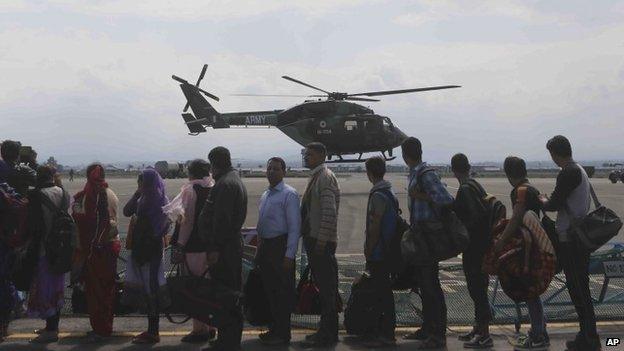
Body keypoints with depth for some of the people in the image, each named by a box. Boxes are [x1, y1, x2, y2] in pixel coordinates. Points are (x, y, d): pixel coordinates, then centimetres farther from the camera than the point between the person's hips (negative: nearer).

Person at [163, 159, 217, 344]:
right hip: (211, 245, 7)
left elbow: (188, 220, -15)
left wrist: (180, 246, -12)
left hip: (194, 247, -7)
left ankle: (199, 329, 5)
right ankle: (209, 327, 23)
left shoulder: (191, 190, -10)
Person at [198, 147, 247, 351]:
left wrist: (215, 248, -20)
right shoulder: (235, 180, 20)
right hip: (233, 244, 11)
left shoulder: (225, 184, -14)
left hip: (223, 249, -11)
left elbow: (221, 219, -21)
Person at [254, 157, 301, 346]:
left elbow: (295, 227, -15)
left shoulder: (289, 194, -11)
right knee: (270, 290, 15)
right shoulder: (265, 194, 15)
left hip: (280, 247, -8)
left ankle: (282, 334, 8)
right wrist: (260, 250, 17)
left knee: (283, 292, -1)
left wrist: (289, 255, -19)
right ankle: (274, 328, 27)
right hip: (265, 246, 8)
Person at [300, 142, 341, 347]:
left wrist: (321, 241, -22)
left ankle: (328, 335, 4)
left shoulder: (325, 177, -14)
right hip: (313, 239, 10)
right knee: (322, 287, 14)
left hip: (322, 242, -10)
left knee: (327, 289, -3)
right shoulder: (315, 177, 16)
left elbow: (329, 212, -21)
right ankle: (326, 330, 23)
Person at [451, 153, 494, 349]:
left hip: (473, 247, -10)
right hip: (483, 244, 10)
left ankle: (484, 336, 2)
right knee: (478, 288, 17)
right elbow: (486, 212, 14)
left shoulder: (464, 190, -17)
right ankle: (478, 329, 28)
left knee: (477, 290, -3)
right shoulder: (476, 185, 11)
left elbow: (476, 217, -27)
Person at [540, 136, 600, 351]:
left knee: (577, 289, -5)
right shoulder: (580, 171, 14)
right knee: (581, 288, 14)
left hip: (571, 240, -10)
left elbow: (554, 205, -17)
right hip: (582, 238, 10)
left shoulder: (568, 174, -17)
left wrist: (543, 201, 4)